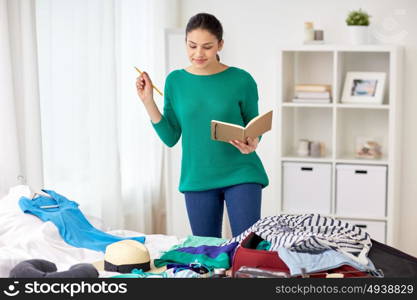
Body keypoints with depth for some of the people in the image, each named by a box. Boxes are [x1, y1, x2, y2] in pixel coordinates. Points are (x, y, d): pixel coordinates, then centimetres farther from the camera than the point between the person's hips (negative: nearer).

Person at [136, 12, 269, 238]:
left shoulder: (241, 80, -6)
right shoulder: (175, 81, 2)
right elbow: (170, 137, 4)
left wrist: (252, 143, -18)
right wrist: (148, 101, -6)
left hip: (240, 175, -2)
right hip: (197, 178, 3)